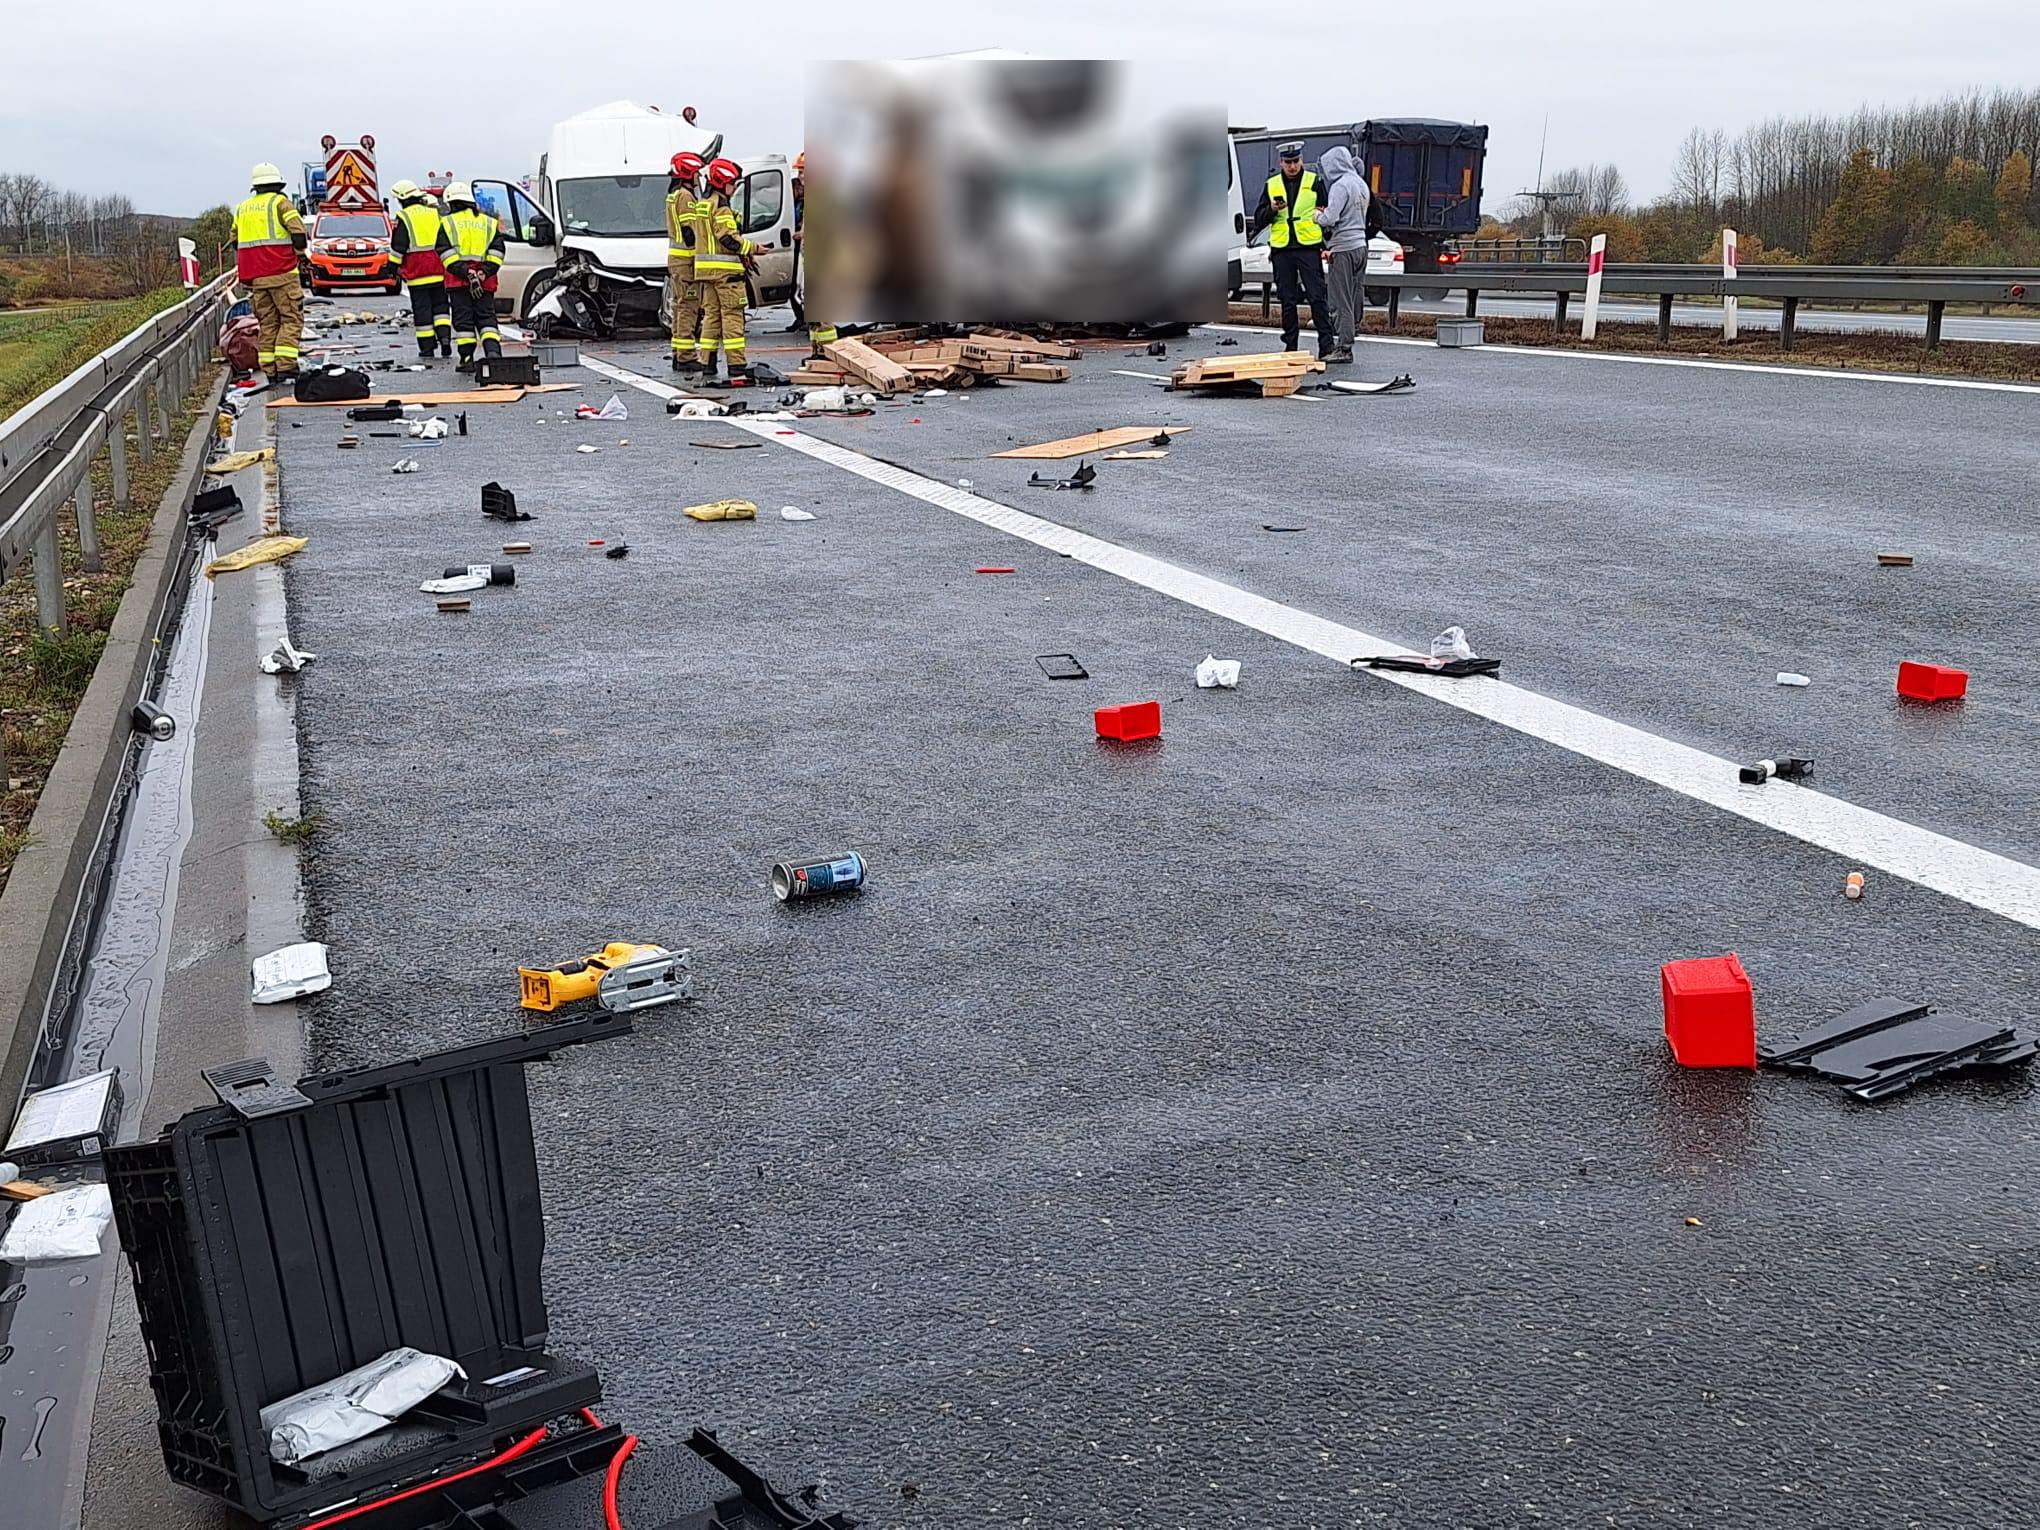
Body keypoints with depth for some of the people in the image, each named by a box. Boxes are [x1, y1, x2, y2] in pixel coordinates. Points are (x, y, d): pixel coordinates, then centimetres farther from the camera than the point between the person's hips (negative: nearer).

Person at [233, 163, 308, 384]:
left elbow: (235, 241, 20)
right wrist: (300, 254, 4)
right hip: (281, 273, -5)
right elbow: (298, 230, -12)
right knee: (291, 319, -2)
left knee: (267, 323, 9)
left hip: (254, 277, 6)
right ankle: (286, 365, -15)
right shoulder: (280, 202, -2)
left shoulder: (242, 208, 17)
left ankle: (270, 370, 6)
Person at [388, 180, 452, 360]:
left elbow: (398, 247, -8)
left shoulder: (403, 218, -6)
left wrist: (393, 267, 3)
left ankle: (427, 348, 2)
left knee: (422, 309, 1)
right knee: (440, 304, 14)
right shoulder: (435, 213, 9)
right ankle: (445, 336, -6)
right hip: (438, 270, 4)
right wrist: (447, 265, 22)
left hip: (416, 271, -4)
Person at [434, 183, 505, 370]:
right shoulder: (490, 223, 12)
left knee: (463, 320, 3)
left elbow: (447, 256, -7)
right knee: (486, 318, 5)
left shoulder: (447, 223, 4)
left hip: (458, 281, -2)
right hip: (486, 282, 2)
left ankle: (467, 359, 2)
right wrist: (483, 274, -6)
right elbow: (496, 255, 1)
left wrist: (467, 274, -14)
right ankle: (493, 351, -15)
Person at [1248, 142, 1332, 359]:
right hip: (1281, 250, 3)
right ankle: (1290, 345, 15)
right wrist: (1272, 209, -9)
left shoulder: (1314, 181, 5)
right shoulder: (1271, 185, 11)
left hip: (1308, 246, -3)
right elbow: (1259, 219, 12)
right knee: (1287, 300, 7)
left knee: (1317, 297, -8)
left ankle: (1326, 345, -7)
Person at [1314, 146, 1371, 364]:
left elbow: (1330, 218, -23)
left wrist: (1318, 216, -1)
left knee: (1342, 300, -5)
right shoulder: (1361, 184, 14)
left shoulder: (1341, 186, -15)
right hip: (1360, 245, 9)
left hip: (1344, 249, -9)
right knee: (1355, 295, 11)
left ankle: (1345, 348, -5)